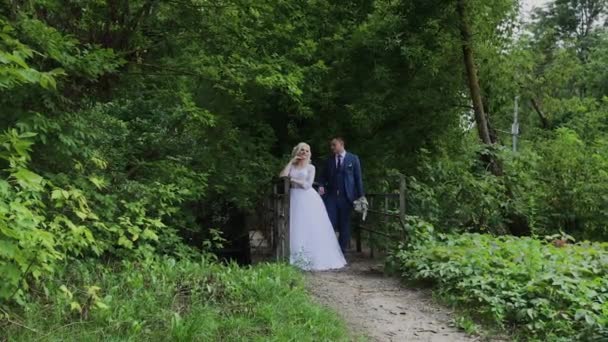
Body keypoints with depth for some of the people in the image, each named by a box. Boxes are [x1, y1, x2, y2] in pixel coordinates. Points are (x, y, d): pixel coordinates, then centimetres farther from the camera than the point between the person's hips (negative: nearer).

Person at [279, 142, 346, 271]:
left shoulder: (310, 167, 5)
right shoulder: (291, 166, 12)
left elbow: (307, 185, -6)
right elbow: (282, 176, -6)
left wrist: (292, 179, -5)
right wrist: (291, 161, -3)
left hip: (308, 199, -2)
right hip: (295, 199, 2)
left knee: (312, 228, -3)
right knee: (296, 228, -3)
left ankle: (315, 257, 3)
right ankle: (298, 259, 0)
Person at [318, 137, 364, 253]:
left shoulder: (353, 159, 4)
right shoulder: (329, 160, 12)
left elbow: (358, 178, 3)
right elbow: (324, 176, 16)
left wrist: (360, 196, -3)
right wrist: (321, 186, -5)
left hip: (346, 197, -2)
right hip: (331, 196, 2)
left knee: (344, 226, 5)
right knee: (329, 224, -6)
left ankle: (341, 252, 14)